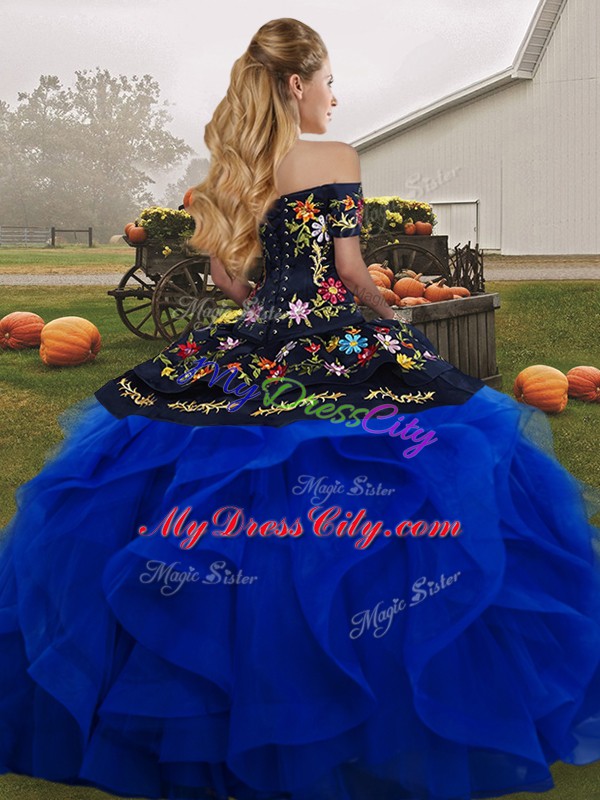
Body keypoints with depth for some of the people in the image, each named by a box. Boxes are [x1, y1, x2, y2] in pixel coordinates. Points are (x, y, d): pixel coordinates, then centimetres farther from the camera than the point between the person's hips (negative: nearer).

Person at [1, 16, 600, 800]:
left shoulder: (231, 168, 9)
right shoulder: (337, 159, -6)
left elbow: (227, 275, 12)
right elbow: (351, 272, -7)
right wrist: (388, 313, 12)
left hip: (252, 351, 6)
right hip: (340, 349, -5)